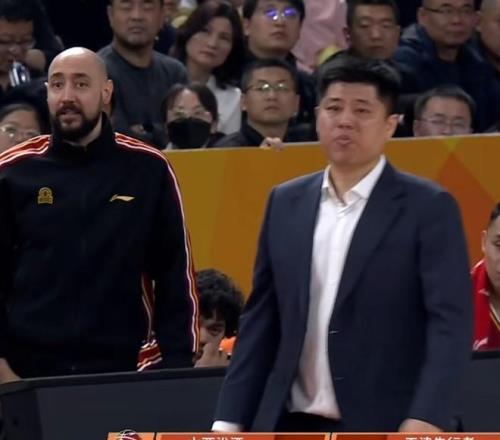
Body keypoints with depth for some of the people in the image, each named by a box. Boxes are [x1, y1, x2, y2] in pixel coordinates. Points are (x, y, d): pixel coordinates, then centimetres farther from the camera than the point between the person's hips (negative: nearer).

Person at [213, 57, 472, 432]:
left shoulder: (427, 208, -3)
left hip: (384, 432, -5)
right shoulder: (286, 203, 12)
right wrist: (231, 419, 8)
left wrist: (426, 420, -23)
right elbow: (262, 321, 14)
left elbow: (450, 322, -10)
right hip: (295, 429, 5)